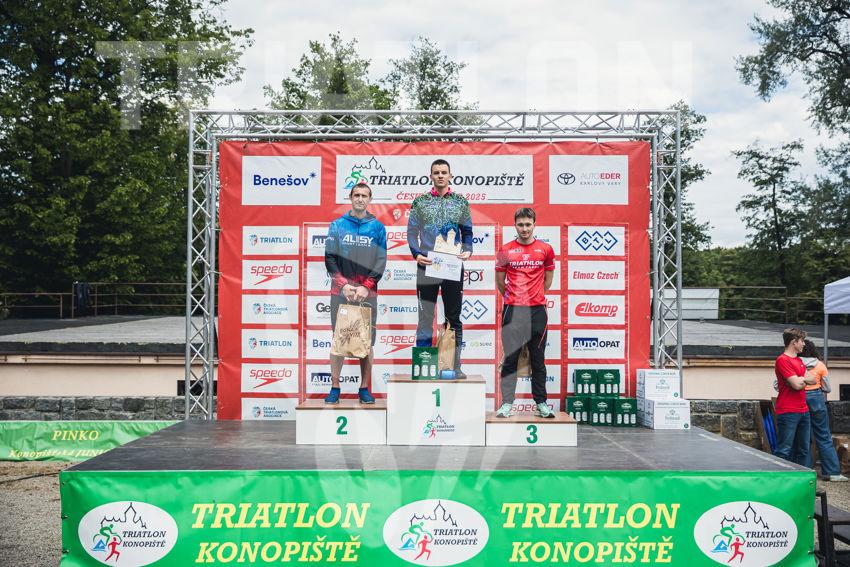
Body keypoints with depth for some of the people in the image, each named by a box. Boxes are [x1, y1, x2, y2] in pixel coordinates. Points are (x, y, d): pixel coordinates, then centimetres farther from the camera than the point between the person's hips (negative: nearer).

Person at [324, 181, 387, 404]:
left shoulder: (377, 227, 7)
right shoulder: (337, 225, 6)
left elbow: (381, 261, 2)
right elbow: (330, 258, 2)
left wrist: (366, 286, -9)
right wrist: (344, 284, -10)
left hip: (367, 293, 0)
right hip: (340, 292, 0)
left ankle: (365, 388, 10)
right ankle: (335, 387, 8)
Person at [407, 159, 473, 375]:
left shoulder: (460, 201, 9)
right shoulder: (420, 201, 5)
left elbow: (467, 231, 11)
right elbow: (412, 231, 3)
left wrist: (467, 250, -8)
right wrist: (416, 254, -14)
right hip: (427, 265, -1)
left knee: (454, 317, 6)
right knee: (425, 317, 0)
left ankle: (455, 366, 12)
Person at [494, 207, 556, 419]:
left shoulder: (546, 250, 6)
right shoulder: (505, 251, 4)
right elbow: (500, 282, 15)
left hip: (537, 310, 1)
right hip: (512, 310, -1)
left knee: (538, 359, 5)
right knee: (510, 358, -2)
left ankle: (541, 403, 11)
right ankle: (506, 403, 1)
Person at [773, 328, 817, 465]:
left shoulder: (799, 360, 17)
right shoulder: (782, 360, -12)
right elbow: (797, 385, -17)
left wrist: (801, 379, -4)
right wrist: (806, 379, 4)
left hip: (803, 411, 9)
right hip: (788, 412, -9)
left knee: (803, 450, 13)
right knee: (784, 451, -7)